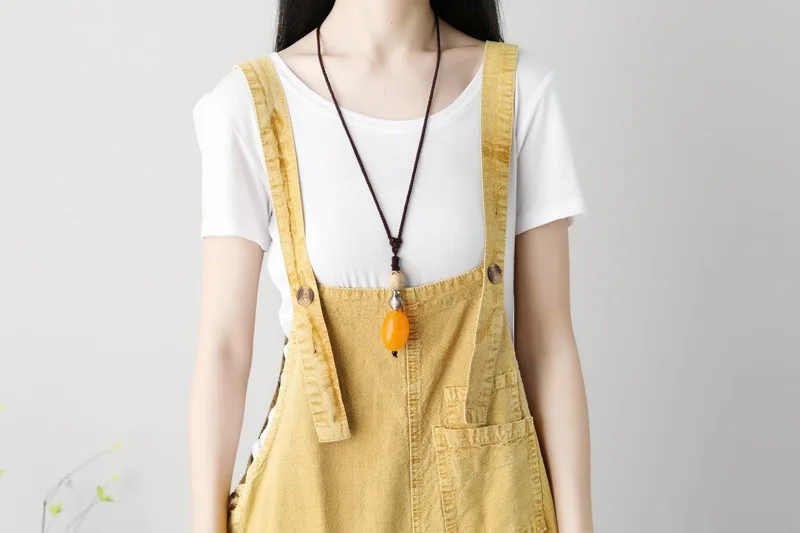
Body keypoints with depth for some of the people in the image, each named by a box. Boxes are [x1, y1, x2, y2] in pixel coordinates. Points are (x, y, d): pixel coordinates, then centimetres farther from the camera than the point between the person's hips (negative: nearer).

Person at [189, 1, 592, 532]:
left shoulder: (520, 88, -6)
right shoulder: (250, 104, -9)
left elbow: (547, 338, -4)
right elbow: (223, 349, -6)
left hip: (481, 490, 1)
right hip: (318, 490, -1)